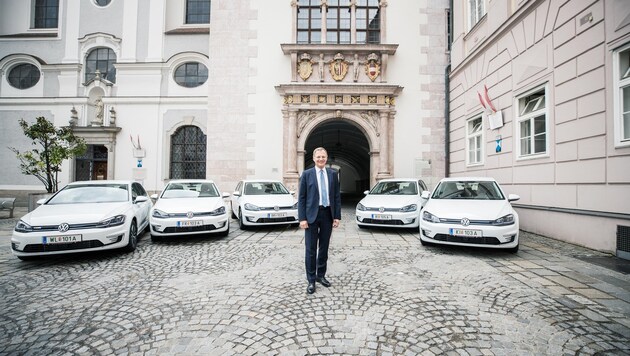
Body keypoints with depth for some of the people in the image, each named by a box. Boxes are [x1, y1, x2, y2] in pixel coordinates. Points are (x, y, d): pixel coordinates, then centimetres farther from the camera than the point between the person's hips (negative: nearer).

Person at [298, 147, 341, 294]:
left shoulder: (333, 174, 7)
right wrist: (302, 218, -9)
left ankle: (321, 275, 29)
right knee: (311, 249, 3)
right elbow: (301, 198, -3)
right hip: (312, 214, -3)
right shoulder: (306, 174, -1)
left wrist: (337, 216, 1)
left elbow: (337, 197, 7)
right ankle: (311, 280, 15)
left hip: (328, 214, 3)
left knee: (324, 248, 13)